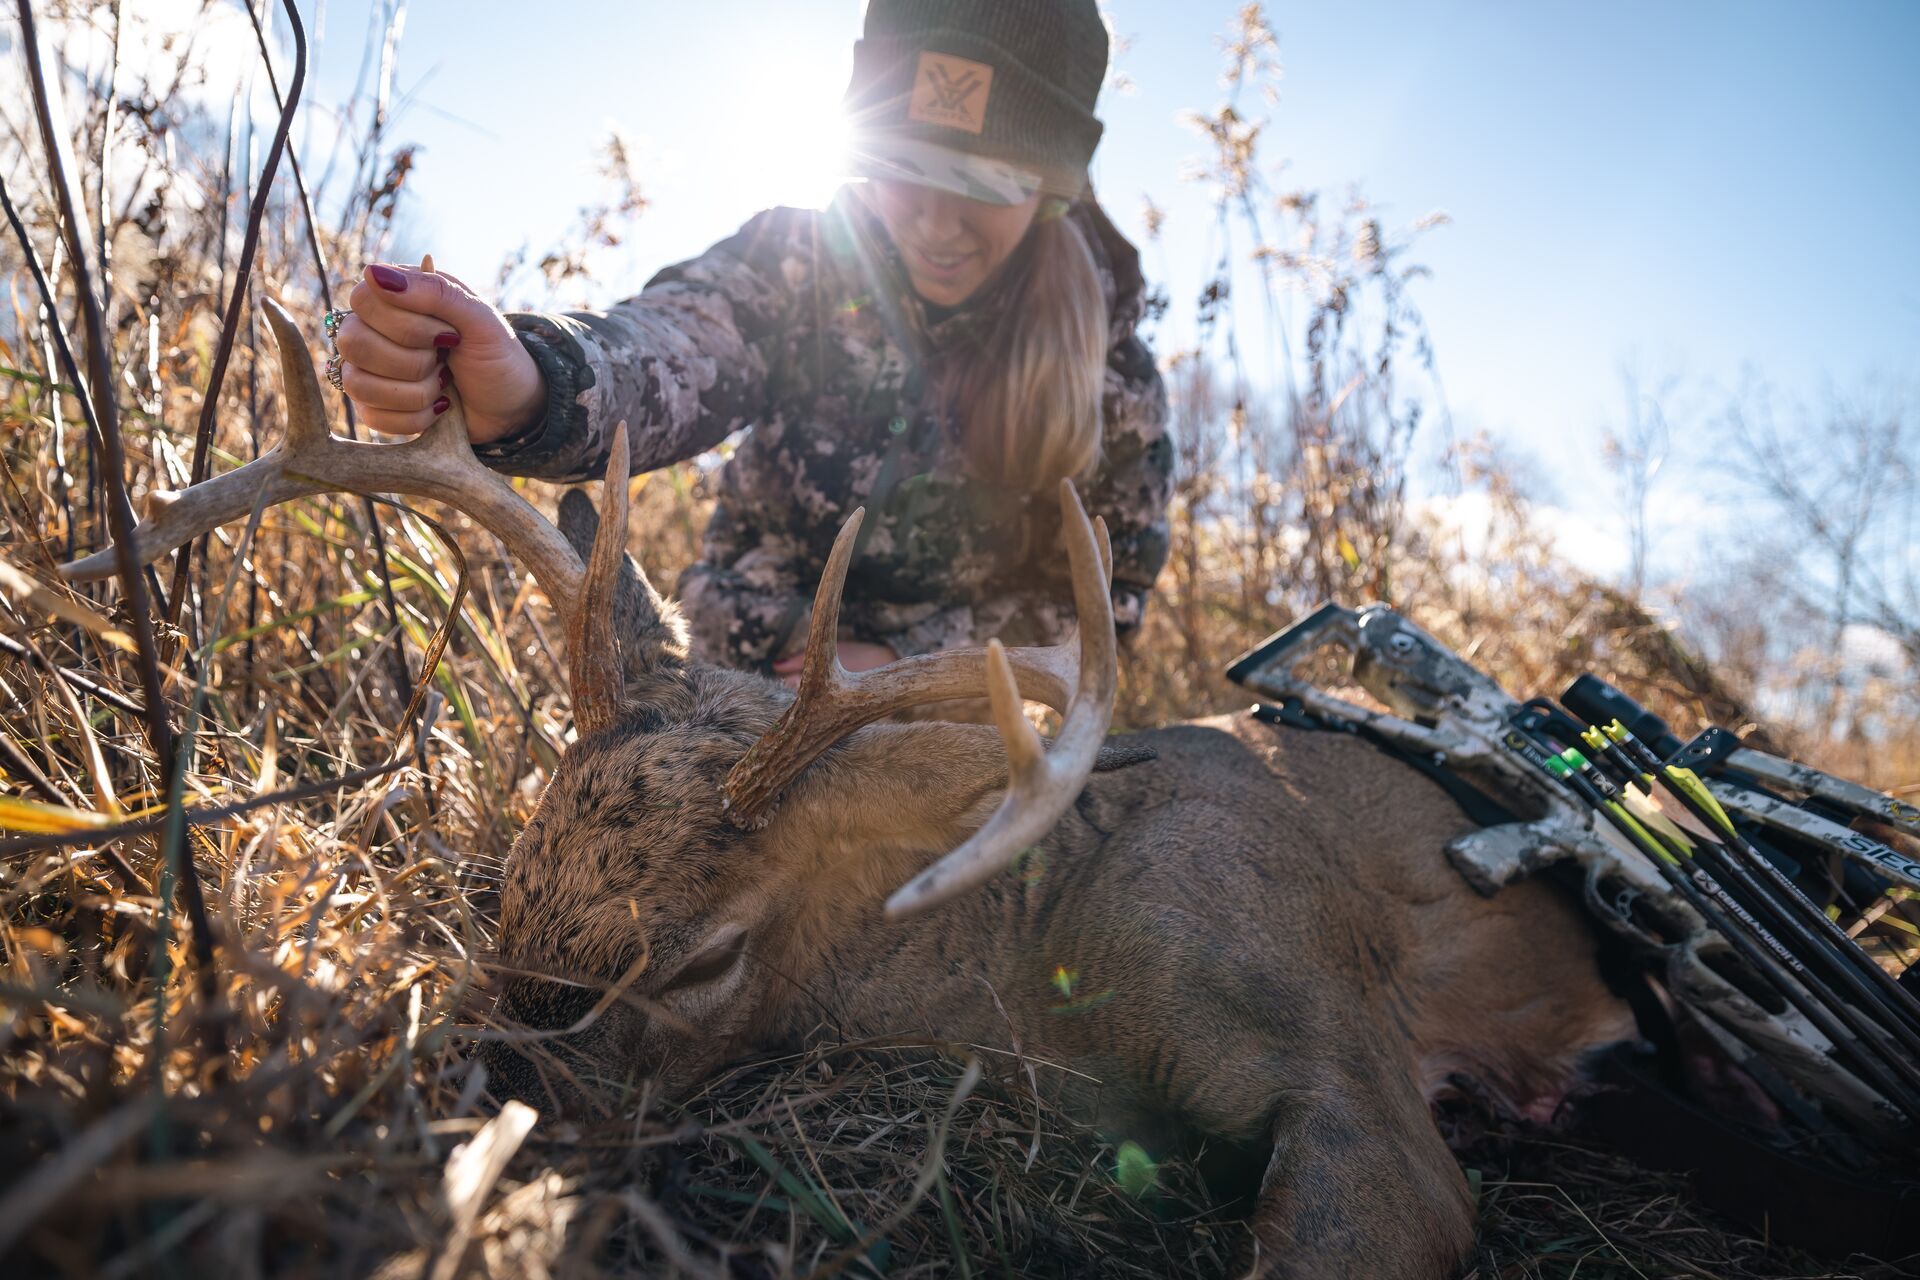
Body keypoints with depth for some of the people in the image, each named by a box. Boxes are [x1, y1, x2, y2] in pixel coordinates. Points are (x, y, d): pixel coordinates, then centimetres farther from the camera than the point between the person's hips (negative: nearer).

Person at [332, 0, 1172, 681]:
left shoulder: (1101, 344, -12)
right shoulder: (801, 258, -15)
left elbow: (1109, 584, -6)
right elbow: (668, 356, -35)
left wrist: (906, 657, -17)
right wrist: (527, 393, -58)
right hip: (738, 684, 0)